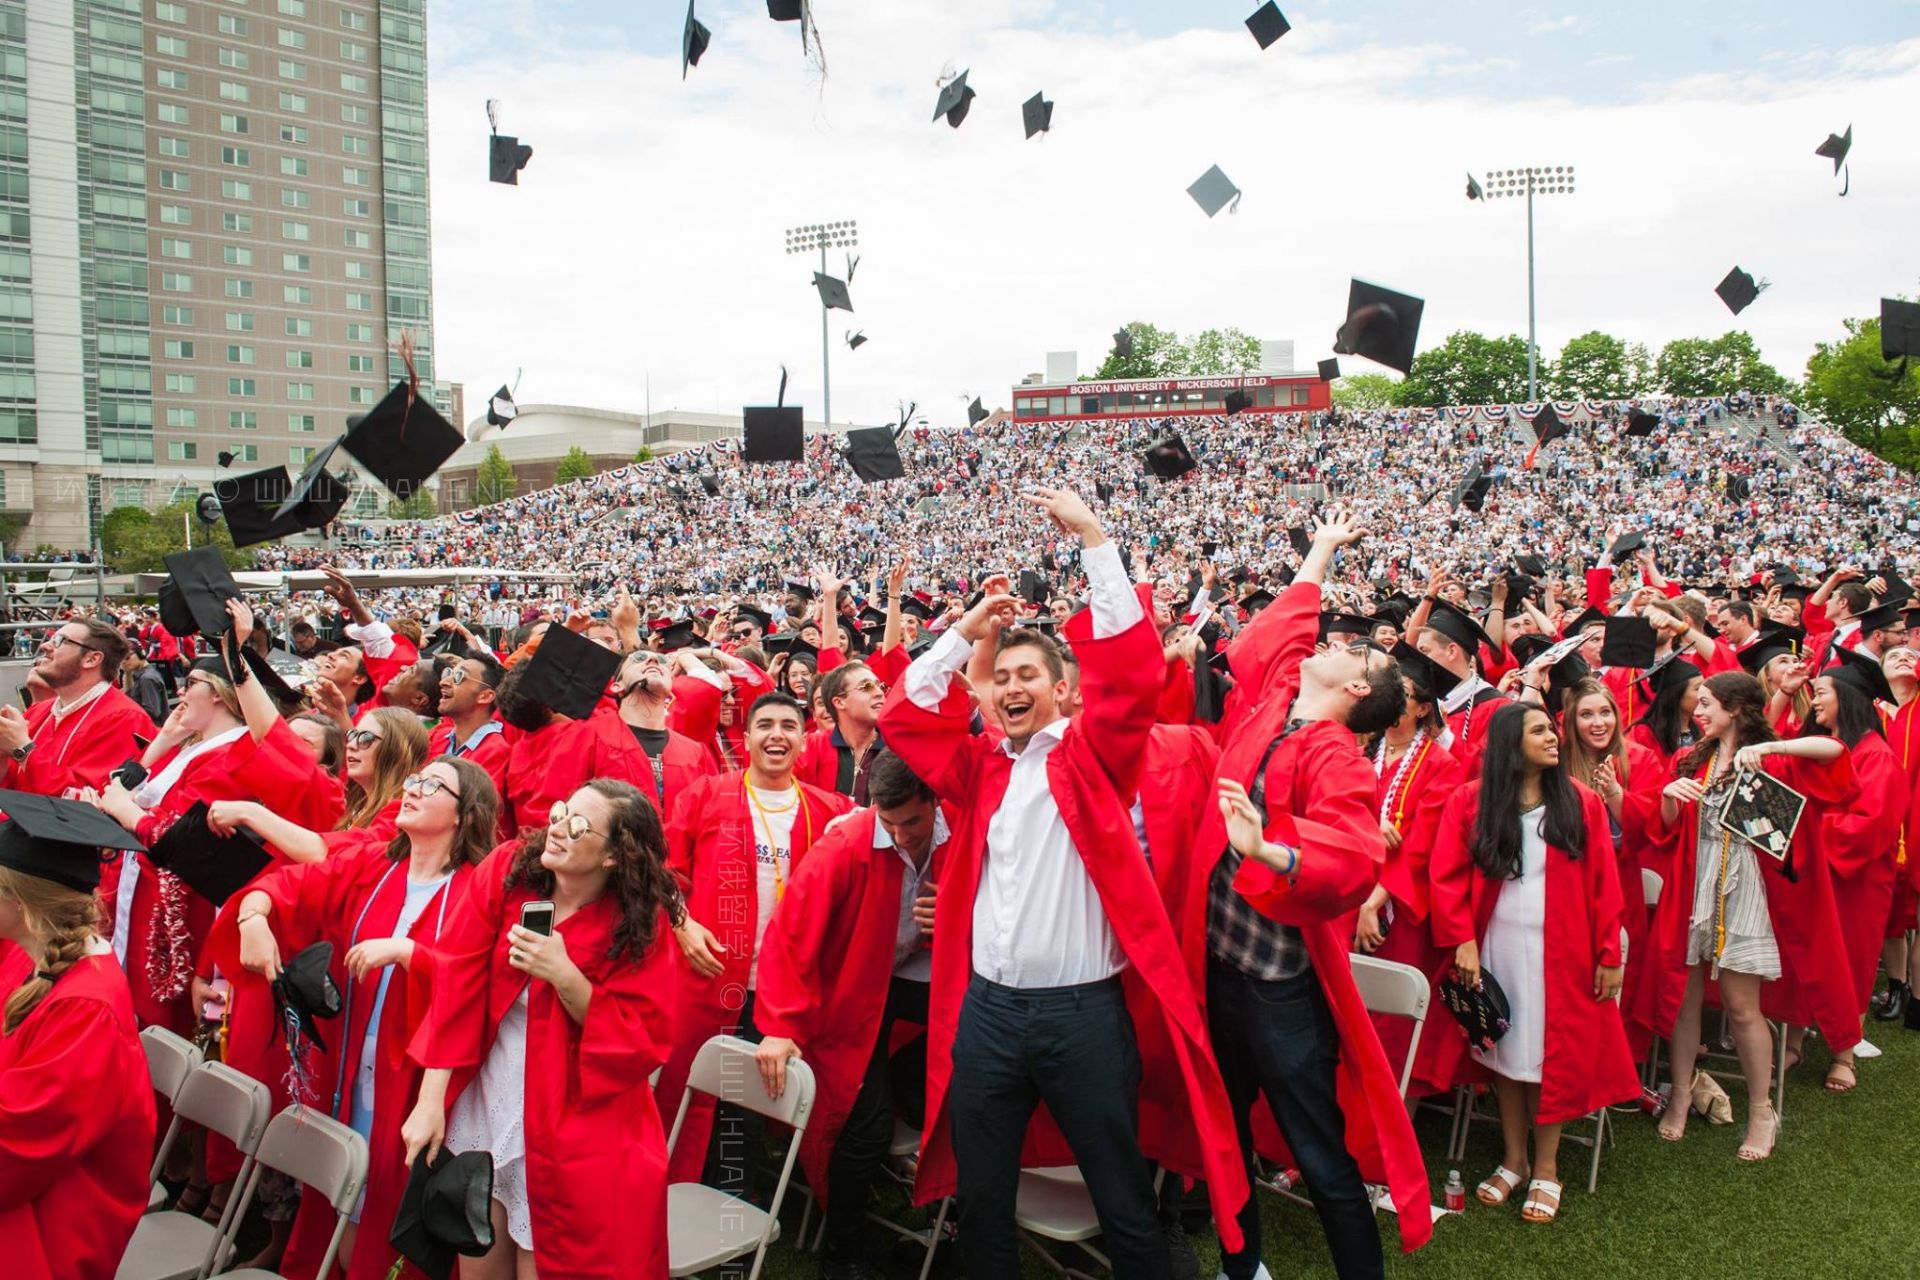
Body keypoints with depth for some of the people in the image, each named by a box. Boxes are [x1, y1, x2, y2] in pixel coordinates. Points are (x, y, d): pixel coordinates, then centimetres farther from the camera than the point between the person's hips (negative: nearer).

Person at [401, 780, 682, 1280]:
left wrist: (564, 976, -25)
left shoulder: (641, 923, -14)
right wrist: (431, 1101, -13)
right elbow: (457, 984, -8)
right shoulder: (506, 870, -9)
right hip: (482, 1109, 3)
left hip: (572, 1131, -3)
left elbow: (642, 1044, -13)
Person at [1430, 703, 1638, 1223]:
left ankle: (1546, 1166, 19)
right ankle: (1513, 1158, 24)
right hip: (1495, 947, 0)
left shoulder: (1580, 803, 0)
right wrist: (1462, 940, -12)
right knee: (1505, 1050, 9)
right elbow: (1448, 876, -3)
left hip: (1560, 951, 0)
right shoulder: (1470, 802, -2)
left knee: (1553, 1054, 4)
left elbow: (1604, 883, 0)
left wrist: (1609, 954, -3)